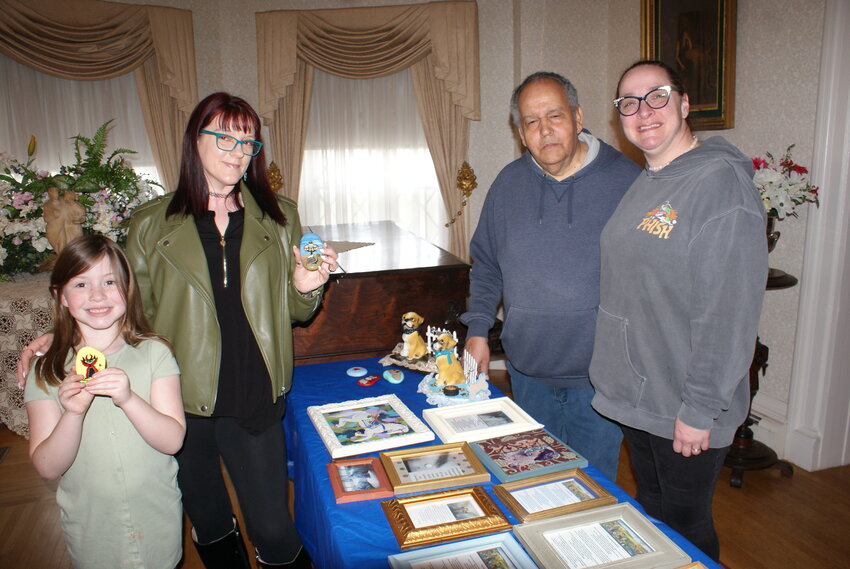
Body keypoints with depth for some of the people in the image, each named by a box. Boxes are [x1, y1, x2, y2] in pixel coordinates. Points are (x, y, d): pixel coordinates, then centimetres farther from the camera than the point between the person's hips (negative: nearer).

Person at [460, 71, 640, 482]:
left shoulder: (626, 181, -10)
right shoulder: (508, 183, 1)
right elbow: (486, 266, 10)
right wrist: (477, 329, 2)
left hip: (599, 376, -3)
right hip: (527, 373, 4)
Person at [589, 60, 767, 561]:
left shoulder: (721, 180, -17)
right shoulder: (643, 184, 10)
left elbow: (730, 309, -22)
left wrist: (700, 409, -21)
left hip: (687, 410, -8)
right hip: (637, 395, 8)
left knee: (685, 529, 12)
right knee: (651, 517, 24)